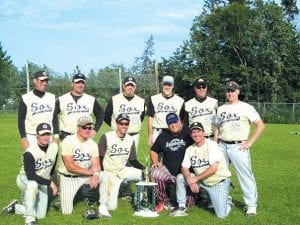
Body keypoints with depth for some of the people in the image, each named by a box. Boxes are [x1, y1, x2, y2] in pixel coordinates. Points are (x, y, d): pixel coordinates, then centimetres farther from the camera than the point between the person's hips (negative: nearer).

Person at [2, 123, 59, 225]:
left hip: (42, 183, 5)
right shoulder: (30, 152, -27)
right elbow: (31, 176, -33)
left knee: (40, 215, -4)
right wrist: (50, 182, -35)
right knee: (33, 184, -42)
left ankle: (15, 207, 21)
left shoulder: (54, 147, -10)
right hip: (25, 179, -5)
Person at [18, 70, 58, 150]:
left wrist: (56, 136, 5)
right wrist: (23, 139, -10)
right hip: (31, 137, -3)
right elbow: (21, 120, -3)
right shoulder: (26, 98, -2)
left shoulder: (52, 97, 9)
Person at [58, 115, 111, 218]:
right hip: (68, 178, -4)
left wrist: (96, 175, -29)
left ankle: (102, 207, -9)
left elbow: (96, 164, -6)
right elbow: (70, 167, -22)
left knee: (104, 177, -21)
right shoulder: (68, 142, -18)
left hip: (85, 176, 4)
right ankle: (64, 195, 24)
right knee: (67, 211, -9)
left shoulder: (92, 144, -1)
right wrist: (89, 172, -18)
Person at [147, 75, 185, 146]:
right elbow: (150, 118, 5)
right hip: (158, 133, 0)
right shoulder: (154, 99, 5)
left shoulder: (179, 101, 6)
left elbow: (181, 120, 7)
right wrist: (150, 135, 0)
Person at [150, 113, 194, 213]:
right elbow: (153, 151, 22)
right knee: (155, 173, -31)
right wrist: (155, 162, 1)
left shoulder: (188, 133, -3)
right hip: (168, 171, 3)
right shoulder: (163, 136, 11)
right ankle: (164, 201, -8)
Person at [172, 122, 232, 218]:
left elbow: (213, 169, -21)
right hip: (202, 181, 5)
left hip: (219, 182, -5)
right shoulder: (190, 149, 3)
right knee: (180, 177, -11)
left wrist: (196, 179, -20)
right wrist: (190, 180, -22)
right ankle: (182, 208, 0)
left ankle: (227, 201, 20)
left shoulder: (212, 145, -15)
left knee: (221, 215, -15)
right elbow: (184, 168, -2)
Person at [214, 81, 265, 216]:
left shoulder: (246, 107, -3)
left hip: (238, 147, -5)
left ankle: (251, 205, 3)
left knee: (245, 175, -6)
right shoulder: (221, 109, 14)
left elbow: (260, 125, -7)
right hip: (222, 146, 6)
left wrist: (250, 142, -12)